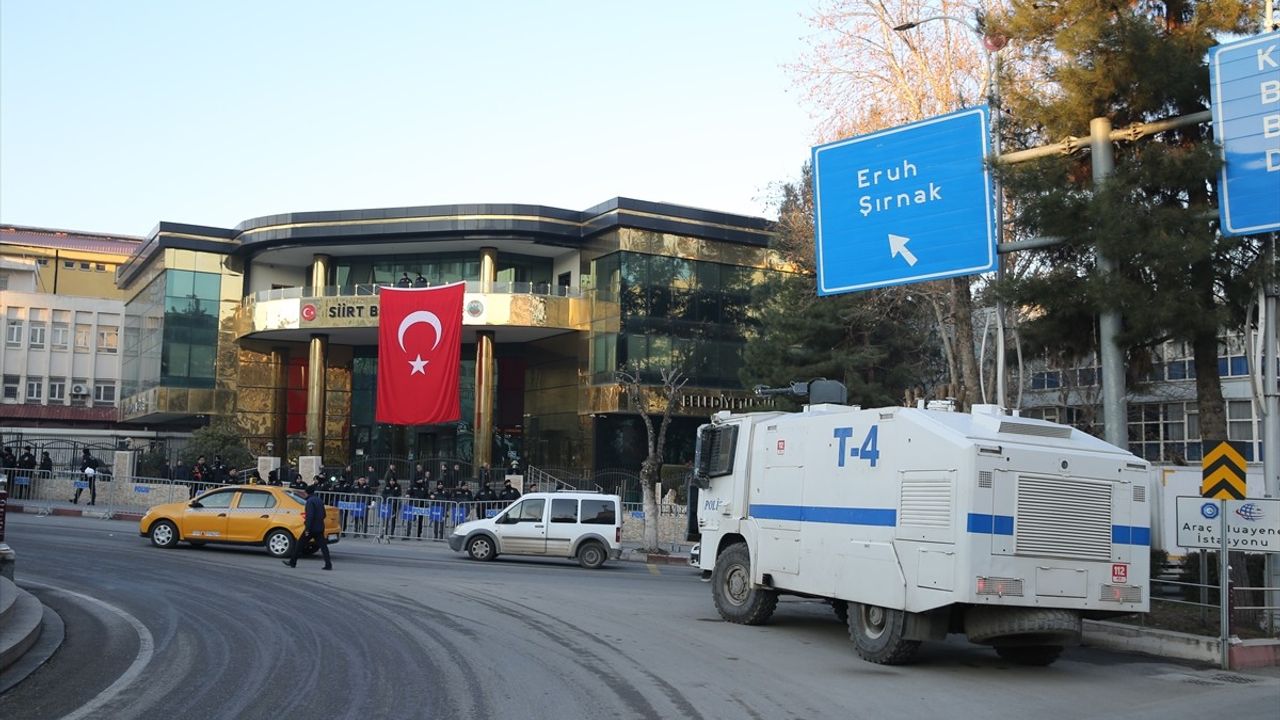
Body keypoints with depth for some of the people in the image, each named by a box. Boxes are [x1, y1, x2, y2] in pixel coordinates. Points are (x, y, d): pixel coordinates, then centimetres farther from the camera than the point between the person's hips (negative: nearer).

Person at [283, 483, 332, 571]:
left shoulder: (310, 501, -12)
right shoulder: (319, 500, 14)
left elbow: (310, 515, -20)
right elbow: (323, 515, 19)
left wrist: (307, 529, -20)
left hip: (312, 528, -7)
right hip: (320, 528, 7)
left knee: (300, 544, 7)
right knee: (323, 546, 2)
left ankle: (292, 562, 15)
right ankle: (328, 564, -6)